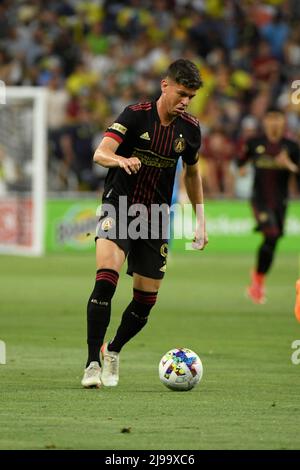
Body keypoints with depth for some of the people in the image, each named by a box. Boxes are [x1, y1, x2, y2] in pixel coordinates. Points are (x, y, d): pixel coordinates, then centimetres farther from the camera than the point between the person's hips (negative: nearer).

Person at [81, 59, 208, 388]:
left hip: (155, 218, 5)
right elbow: (100, 154, -23)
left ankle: (112, 352, 33)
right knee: (106, 280, -26)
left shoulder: (190, 128, 2)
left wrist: (201, 220, 16)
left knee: (146, 300, 6)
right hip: (118, 209, -5)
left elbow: (192, 172, 20)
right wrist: (121, 160, -45)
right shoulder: (136, 115, -11)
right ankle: (93, 363, -23)